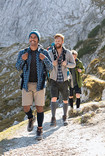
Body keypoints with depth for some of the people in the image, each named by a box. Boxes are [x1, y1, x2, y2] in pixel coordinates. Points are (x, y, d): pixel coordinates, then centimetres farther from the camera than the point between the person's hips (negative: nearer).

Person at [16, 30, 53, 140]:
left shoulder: (44, 53, -1)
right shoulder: (23, 53, 2)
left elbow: (50, 68, -2)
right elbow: (18, 68, 4)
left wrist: (45, 59, -21)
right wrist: (22, 59, -17)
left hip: (39, 84, -1)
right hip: (27, 85, 1)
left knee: (39, 107, -2)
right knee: (26, 107, -1)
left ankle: (39, 130, 12)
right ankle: (31, 119, 34)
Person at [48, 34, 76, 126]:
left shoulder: (68, 53, -6)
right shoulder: (50, 53, -7)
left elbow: (73, 64, 4)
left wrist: (66, 64, -19)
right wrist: (52, 64, -25)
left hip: (64, 81, 1)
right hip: (54, 80, -1)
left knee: (65, 100, 12)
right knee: (54, 98, -20)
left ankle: (65, 117, 34)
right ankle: (53, 120, -22)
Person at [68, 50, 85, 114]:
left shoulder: (79, 62, -6)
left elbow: (83, 70, 9)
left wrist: (81, 70, -14)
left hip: (77, 82, -1)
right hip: (69, 82, 1)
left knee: (78, 95, -13)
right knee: (70, 96, 10)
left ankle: (78, 107, 1)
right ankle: (71, 108, 28)